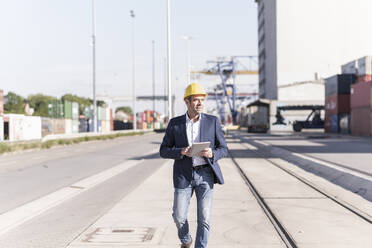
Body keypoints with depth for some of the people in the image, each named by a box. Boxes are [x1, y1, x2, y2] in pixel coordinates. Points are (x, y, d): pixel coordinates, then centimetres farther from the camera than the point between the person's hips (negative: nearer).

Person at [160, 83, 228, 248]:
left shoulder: (212, 121, 0)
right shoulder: (175, 123, 1)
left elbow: (223, 149, 3)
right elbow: (164, 151, 2)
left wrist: (212, 153, -20)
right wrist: (181, 152, -18)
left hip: (205, 174, 0)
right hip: (184, 176, 0)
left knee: (204, 218, -5)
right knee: (179, 217, 1)